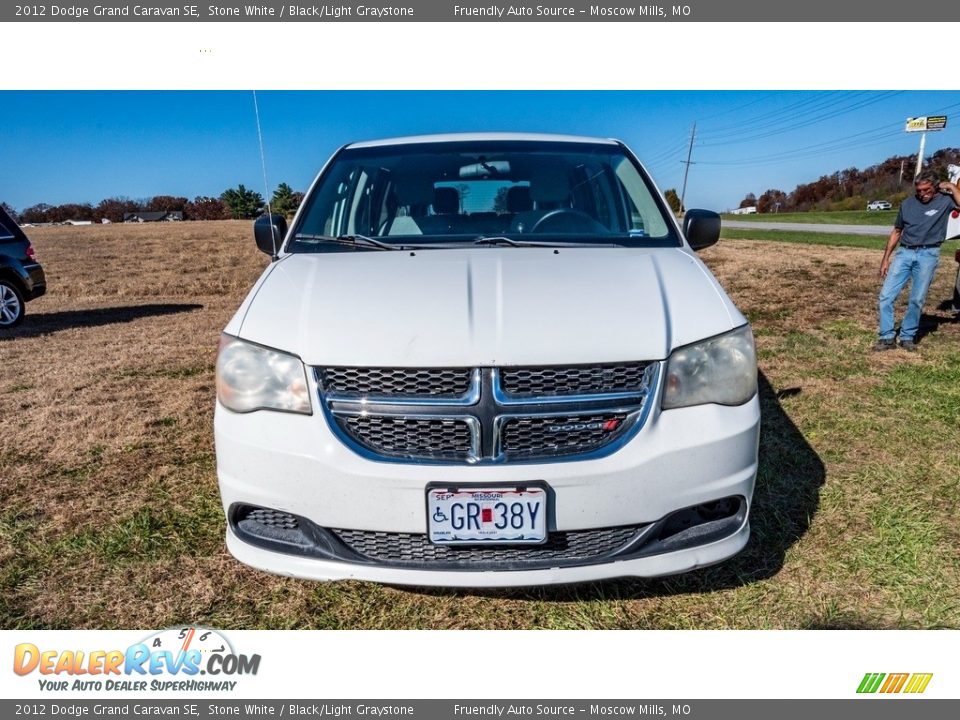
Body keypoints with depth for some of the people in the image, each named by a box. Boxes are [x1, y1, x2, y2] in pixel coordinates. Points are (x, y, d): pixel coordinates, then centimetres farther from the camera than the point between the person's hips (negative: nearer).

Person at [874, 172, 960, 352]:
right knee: (886, 295, -7)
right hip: (904, 253, 2)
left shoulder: (945, 201, 3)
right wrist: (885, 258, 12)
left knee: (917, 299, 1)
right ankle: (887, 337, 0)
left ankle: (907, 337, 14)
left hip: (928, 255, -2)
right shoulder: (908, 204, 11)